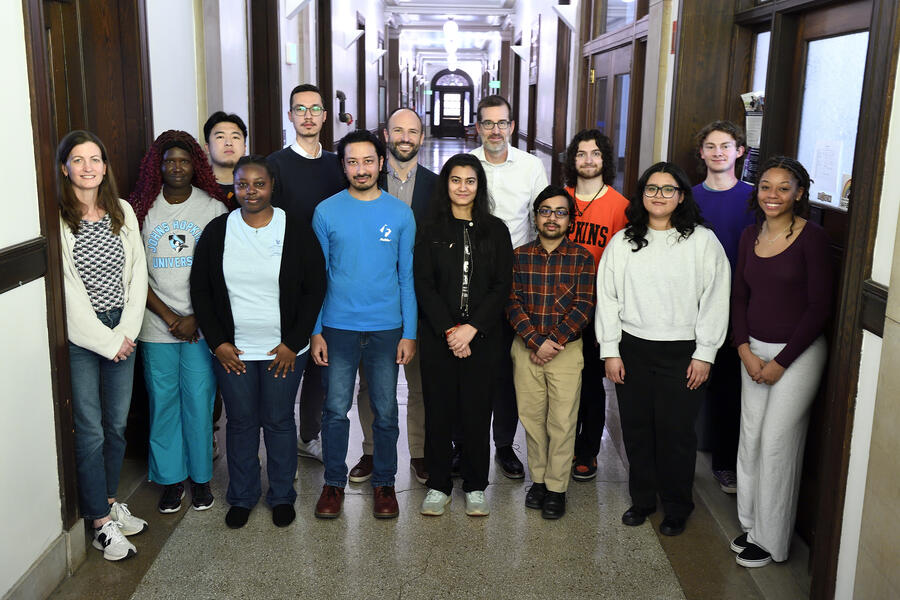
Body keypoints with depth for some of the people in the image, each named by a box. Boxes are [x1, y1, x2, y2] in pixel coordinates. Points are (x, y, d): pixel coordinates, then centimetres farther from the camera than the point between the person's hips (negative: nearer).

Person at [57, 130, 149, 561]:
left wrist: (126, 332, -3)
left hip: (121, 334, 5)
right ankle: (102, 524, 14)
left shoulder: (123, 212, 7)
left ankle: (110, 502, 30)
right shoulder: (57, 219, -9)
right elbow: (67, 291, -12)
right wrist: (105, 340, -12)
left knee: (117, 424, 13)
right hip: (79, 337, -5)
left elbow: (137, 274, 6)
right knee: (90, 430, 2)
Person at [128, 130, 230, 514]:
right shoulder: (141, 208, 2)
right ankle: (171, 478, 23)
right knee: (163, 403, 8)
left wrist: (196, 318, -10)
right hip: (156, 325, 1)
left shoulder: (213, 208, 0)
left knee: (199, 402, 4)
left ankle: (201, 477, 21)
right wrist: (168, 316, -8)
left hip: (202, 326, -1)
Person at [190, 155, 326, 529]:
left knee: (279, 421, 9)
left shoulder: (296, 231, -4)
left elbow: (315, 288, -3)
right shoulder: (217, 232, 1)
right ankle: (242, 497, 29)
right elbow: (200, 291, 5)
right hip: (232, 350, 2)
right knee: (240, 423, 11)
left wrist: (293, 343, -7)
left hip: (283, 350, -1)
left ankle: (282, 496, 27)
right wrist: (217, 342, -2)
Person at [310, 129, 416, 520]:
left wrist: (409, 333, -2)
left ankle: (384, 483, 25)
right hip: (338, 327, 0)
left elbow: (407, 276, 3)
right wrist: (315, 331, -2)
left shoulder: (400, 213, 1)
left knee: (385, 411, 9)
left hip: (386, 328, 0)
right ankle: (334, 483, 23)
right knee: (336, 410, 6)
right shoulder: (327, 212, 0)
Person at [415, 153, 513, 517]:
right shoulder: (431, 232, 5)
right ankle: (438, 485, 19)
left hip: (483, 337, 0)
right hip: (438, 336, 0)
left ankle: (475, 487, 19)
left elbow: (502, 286, -1)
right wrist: (449, 330, -12)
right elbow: (424, 286, -1)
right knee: (439, 409, 5)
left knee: (476, 411, 4)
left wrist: (471, 329, -11)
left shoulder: (495, 230, 5)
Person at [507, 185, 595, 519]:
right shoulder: (519, 256, 4)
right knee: (531, 417, 8)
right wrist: (536, 341, -13)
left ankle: (556, 488, 13)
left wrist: (552, 342, -13)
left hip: (566, 349, -2)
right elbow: (513, 302, -1)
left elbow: (583, 307, -5)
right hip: (527, 347, 2)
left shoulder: (581, 258, 0)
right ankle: (538, 480, 24)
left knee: (562, 421, 1)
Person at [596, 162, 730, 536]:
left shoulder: (703, 241, -2)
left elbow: (715, 300, -2)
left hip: (682, 352, -2)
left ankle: (676, 508, 23)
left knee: (676, 432, 3)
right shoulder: (623, 242, 5)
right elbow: (607, 297, 5)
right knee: (636, 429, 10)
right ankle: (642, 499, 30)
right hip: (632, 348, 3)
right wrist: (610, 351, 1)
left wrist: (704, 354, -5)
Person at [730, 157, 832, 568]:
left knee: (777, 444, 1)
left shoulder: (812, 238, -13)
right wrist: (745, 350, -4)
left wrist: (781, 362, -13)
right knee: (750, 439, 12)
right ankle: (751, 525, 28)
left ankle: (771, 540, 17)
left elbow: (819, 306, -14)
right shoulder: (750, 236, 5)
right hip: (753, 350, 6)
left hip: (798, 352, -6)